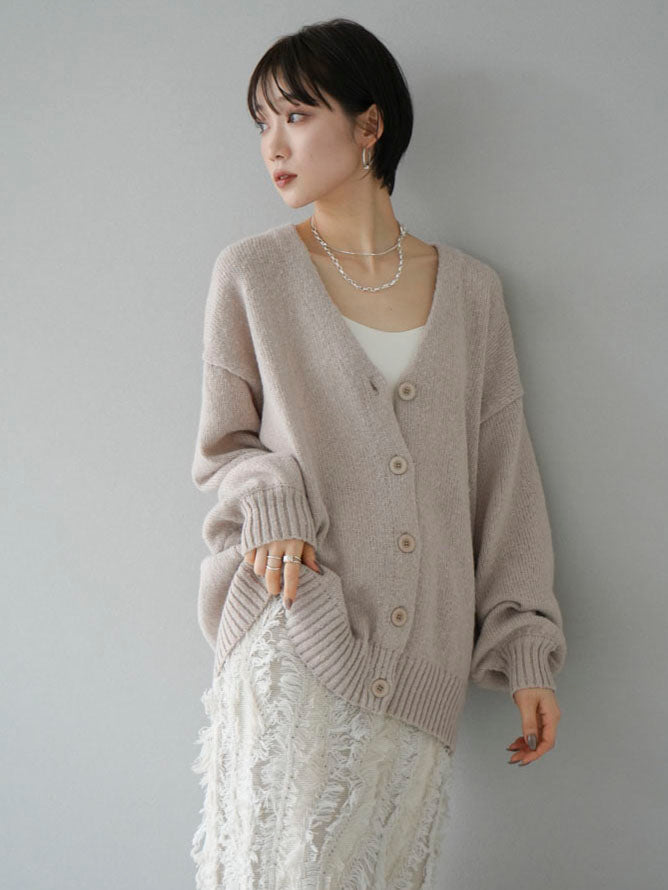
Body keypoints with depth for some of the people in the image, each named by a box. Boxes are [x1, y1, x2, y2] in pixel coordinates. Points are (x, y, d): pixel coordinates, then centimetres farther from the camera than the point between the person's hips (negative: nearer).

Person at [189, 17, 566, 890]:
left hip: (423, 660, 2)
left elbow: (504, 470, 9)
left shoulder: (469, 287, 7)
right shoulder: (252, 274, 3)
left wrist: (528, 649, 6)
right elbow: (224, 444, 11)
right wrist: (268, 499, -13)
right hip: (294, 633, -2)